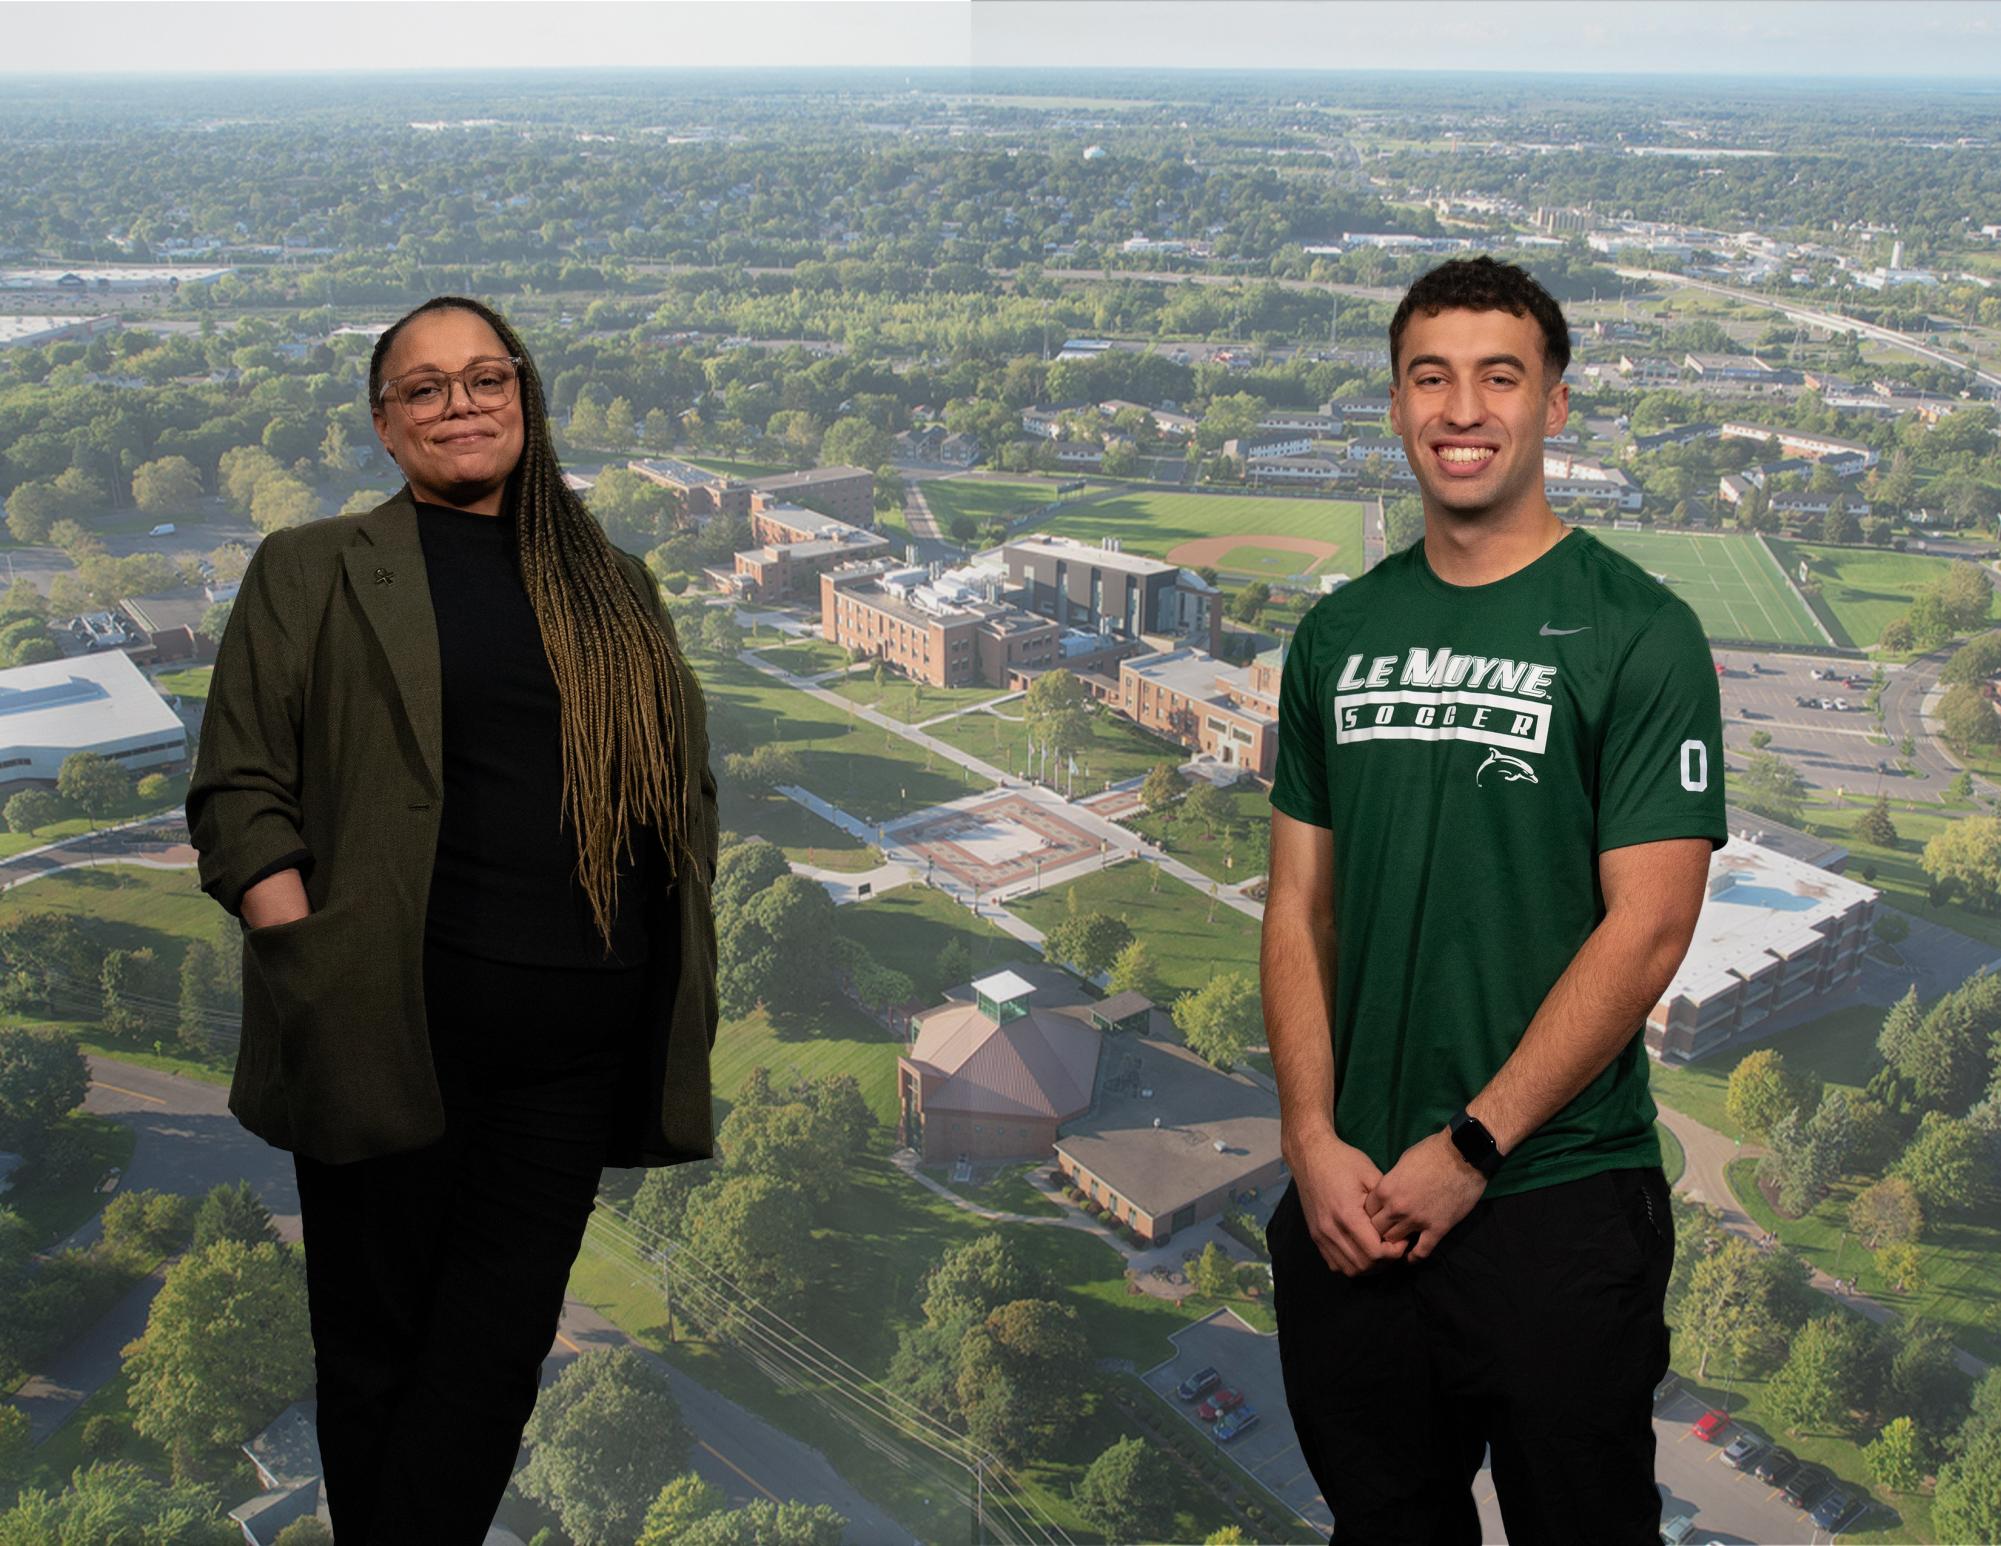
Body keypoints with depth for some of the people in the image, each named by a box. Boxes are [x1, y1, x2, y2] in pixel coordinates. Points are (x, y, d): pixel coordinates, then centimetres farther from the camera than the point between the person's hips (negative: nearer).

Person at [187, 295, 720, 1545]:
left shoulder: (615, 588, 14)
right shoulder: (311, 572, 5)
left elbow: (688, 792, 15)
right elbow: (239, 791, -1)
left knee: (495, 1356, 8)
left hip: (575, 1051, 3)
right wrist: (311, 966, -14)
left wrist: (675, 1005, 4)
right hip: (394, 1037, -3)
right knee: (378, 1347, 9)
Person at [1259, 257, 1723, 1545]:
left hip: (1555, 1197, -4)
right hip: (1347, 1199, 5)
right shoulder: (1339, 635, 7)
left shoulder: (1636, 632, -8)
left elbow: (1647, 928, -14)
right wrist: (1313, 1142, -4)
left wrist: (1469, 1148, -16)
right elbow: (1301, 902, 7)